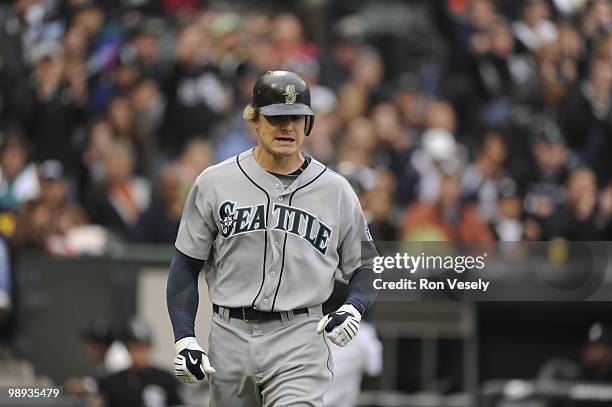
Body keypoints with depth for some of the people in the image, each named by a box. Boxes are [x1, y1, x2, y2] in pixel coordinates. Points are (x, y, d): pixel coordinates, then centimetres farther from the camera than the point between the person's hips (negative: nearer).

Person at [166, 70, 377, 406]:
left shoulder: (336, 191, 5)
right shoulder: (215, 182, 3)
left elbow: (364, 267, 13)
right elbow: (186, 266, 6)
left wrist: (352, 309, -9)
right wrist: (184, 338, -3)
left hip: (299, 340, -1)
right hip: (230, 338, 1)